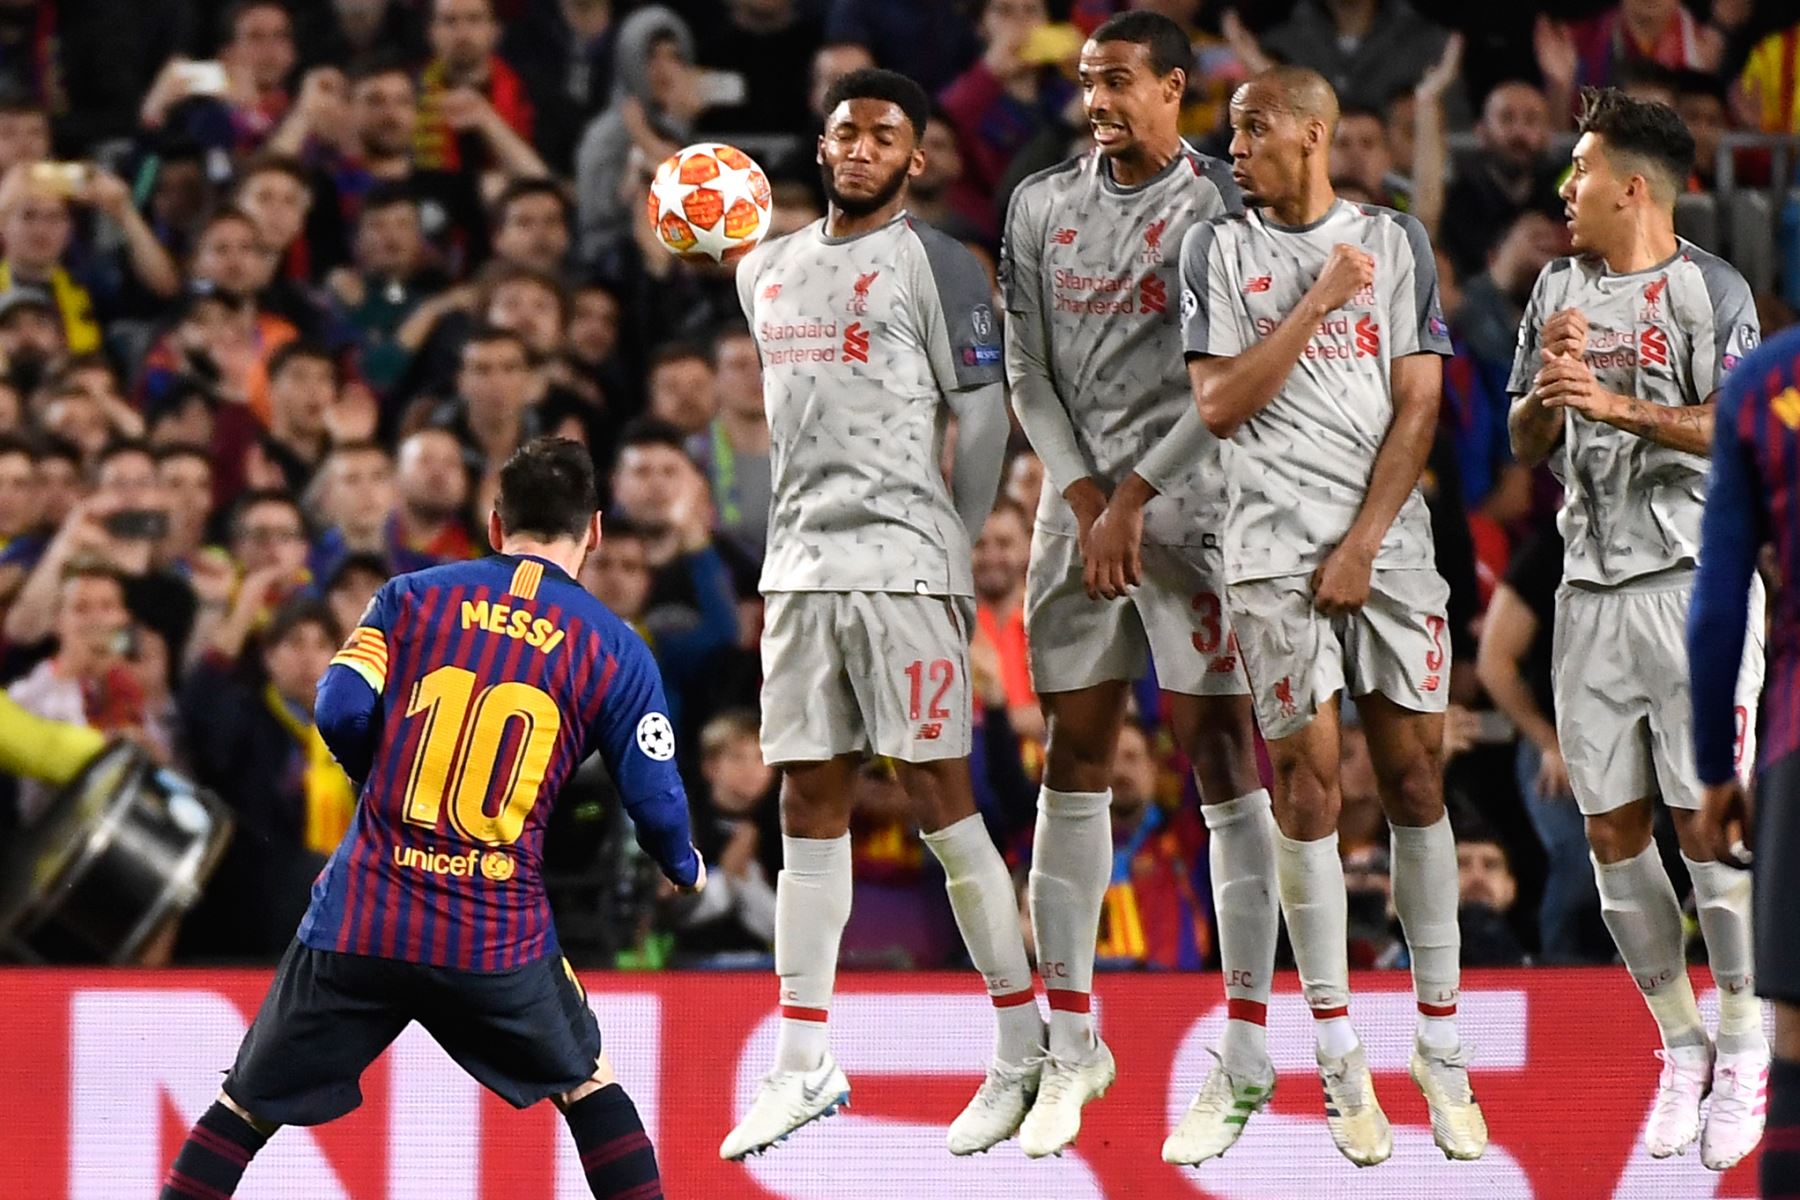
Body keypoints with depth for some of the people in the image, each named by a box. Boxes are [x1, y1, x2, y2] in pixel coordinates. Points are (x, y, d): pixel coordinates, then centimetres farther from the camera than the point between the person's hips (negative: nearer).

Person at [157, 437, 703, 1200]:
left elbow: (341, 713, -3)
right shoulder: (615, 651, 5)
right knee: (589, 1087, 23)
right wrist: (686, 868, 26)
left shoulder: (413, 596, 7)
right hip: (499, 935, 0)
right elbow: (656, 802, 4)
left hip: (359, 921, 0)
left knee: (244, 1109, 10)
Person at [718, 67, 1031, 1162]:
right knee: (810, 805, 5)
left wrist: (950, 556, -2)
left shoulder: (935, 264, -3)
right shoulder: (770, 271, 17)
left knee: (941, 799, -6)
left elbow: (983, 421, -4)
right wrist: (801, 533, 15)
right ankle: (803, 1066, 7)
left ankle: (1025, 1050, 1)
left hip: (903, 567, -6)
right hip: (800, 567, 6)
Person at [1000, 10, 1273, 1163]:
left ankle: (1246, 1054, -2)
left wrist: (1134, 498, -13)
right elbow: (1030, 371, 8)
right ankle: (1072, 1044, 11)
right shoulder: (1044, 205, 9)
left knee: (1222, 757, -5)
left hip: (1194, 502, -5)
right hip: (1081, 505, 5)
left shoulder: (1225, 204, -5)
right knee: (1075, 761, 5)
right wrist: (1086, 500, -4)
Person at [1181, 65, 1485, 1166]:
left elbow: (1419, 406, 3)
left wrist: (1364, 543, -6)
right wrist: (1320, 302, -9)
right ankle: (1341, 1063, 1)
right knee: (1307, 781, -3)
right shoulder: (1222, 252, 7)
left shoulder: (1396, 241, 8)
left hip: (1390, 540, 1)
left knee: (1416, 776, 0)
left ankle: (1443, 1050, 6)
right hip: (1276, 553, -1)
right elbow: (1219, 406, -3)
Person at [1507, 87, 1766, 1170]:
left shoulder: (1711, 289, -4)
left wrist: (1621, 405, -25)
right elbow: (1527, 446, 15)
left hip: (1695, 577, -6)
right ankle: (1681, 1047, 12)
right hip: (1593, 584, 6)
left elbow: (1735, 430, -14)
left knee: (1707, 820, -9)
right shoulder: (1562, 287, 14)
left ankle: (1744, 1056, 0)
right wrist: (1549, 384, -5)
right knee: (1614, 828, 2)